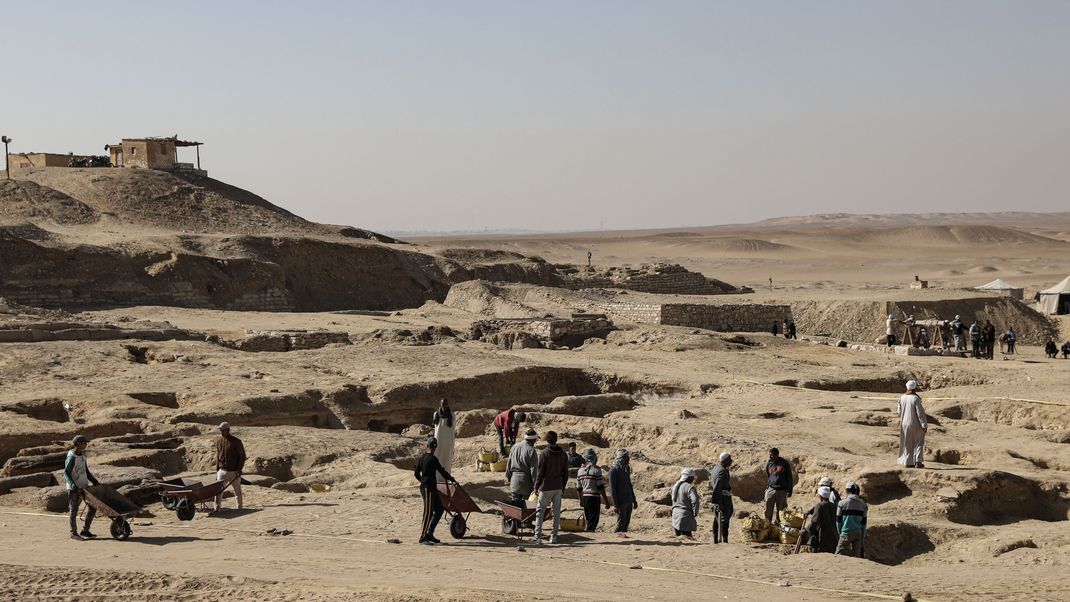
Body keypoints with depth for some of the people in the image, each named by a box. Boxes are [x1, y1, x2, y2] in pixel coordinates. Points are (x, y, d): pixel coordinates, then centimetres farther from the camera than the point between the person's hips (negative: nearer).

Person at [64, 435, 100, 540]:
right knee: (74, 510, 1)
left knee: (92, 506, 8)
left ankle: (85, 530, 17)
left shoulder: (82, 455, 8)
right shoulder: (72, 457, -16)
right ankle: (73, 533, 11)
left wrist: (95, 481, 15)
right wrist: (74, 486, -27)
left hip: (84, 486, 8)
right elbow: (66, 473, -18)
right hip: (74, 488, -8)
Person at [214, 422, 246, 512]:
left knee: (237, 491, 7)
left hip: (234, 471, -3)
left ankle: (240, 508, 20)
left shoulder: (236, 441, -9)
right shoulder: (218, 441, 5)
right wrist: (217, 470, 9)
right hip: (222, 471, 3)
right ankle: (217, 509, -7)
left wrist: (239, 469, -14)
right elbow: (217, 456, 13)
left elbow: (242, 456, -6)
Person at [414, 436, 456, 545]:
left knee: (440, 509, 14)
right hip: (428, 489, -9)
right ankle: (423, 537, -3)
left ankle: (429, 533, 16)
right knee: (428, 513, -6)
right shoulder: (433, 459, -15)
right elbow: (442, 471, -10)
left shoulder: (422, 458, 11)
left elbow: (416, 473, 18)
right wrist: (452, 480, 3)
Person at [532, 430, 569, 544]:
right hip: (558, 487, 4)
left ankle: (537, 536, -4)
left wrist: (536, 486, -1)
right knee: (557, 511, 8)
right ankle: (554, 536, 9)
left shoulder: (544, 453, -9)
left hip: (546, 487, -4)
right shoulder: (563, 454, 6)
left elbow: (540, 472, -9)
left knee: (540, 511, 1)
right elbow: (565, 472, 9)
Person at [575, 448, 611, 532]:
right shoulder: (596, 469, -11)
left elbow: (579, 488, 13)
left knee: (589, 520, 17)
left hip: (584, 497, 6)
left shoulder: (580, 470, 7)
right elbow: (600, 487, -12)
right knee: (593, 521, -3)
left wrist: (581, 500, 26)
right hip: (594, 497, -6)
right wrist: (606, 501, -7)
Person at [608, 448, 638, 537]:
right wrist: (615, 504, -18)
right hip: (621, 502, -7)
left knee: (627, 522, 5)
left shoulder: (626, 469, 13)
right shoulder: (614, 470, -10)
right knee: (621, 522, -8)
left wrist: (634, 501, 19)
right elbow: (612, 488, -13)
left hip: (629, 501, 7)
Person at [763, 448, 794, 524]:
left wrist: (789, 491, -4)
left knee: (780, 510, 7)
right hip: (771, 489, 2)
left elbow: (789, 478, 0)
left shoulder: (784, 463, -4)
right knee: (768, 510, -3)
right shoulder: (768, 464, 5)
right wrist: (767, 487, 13)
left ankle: (778, 524, 20)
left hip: (782, 491, -2)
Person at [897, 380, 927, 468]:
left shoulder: (902, 398, -3)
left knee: (907, 444, 13)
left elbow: (900, 412, 5)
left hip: (905, 424, 5)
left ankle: (908, 462, 14)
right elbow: (920, 413, -16)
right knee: (918, 442, 10)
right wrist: (924, 425, -10)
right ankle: (918, 461, 2)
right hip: (915, 424, -4)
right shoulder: (916, 399, -18)